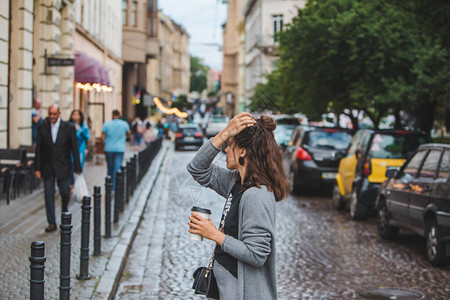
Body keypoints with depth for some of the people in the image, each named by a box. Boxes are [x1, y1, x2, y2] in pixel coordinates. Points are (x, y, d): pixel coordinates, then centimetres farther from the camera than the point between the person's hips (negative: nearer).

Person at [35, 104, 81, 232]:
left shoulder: (68, 128, -5)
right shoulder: (42, 128, 0)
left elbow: (75, 149, -2)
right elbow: (38, 149, 3)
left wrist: (77, 168, -4)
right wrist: (37, 168, -2)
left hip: (63, 167, -1)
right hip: (47, 167, 1)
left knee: (65, 193, 1)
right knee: (48, 195, 1)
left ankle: (65, 210, 35)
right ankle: (51, 223, 8)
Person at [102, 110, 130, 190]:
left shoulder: (106, 124, -3)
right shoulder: (124, 124, -2)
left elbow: (103, 136, -2)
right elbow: (128, 133, 16)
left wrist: (106, 144, 12)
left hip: (109, 149, 1)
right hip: (120, 149, -1)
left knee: (110, 168, 14)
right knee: (117, 168, -4)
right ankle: (115, 186, -12)